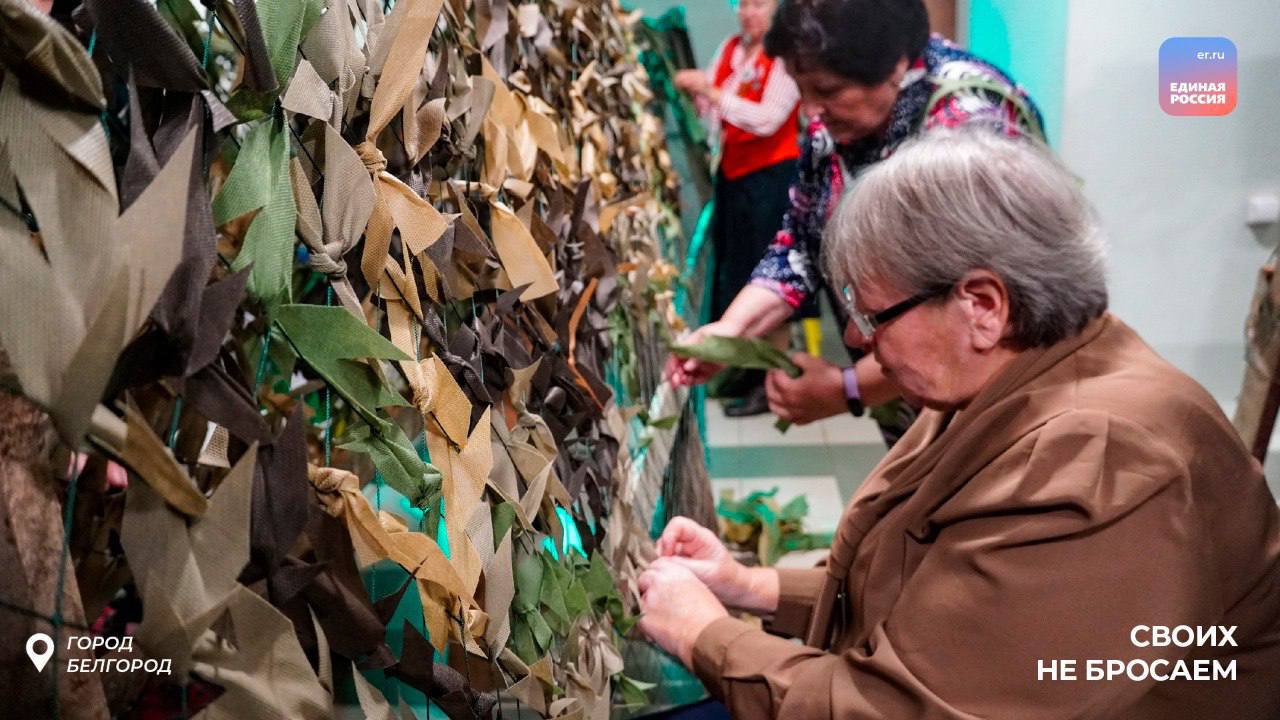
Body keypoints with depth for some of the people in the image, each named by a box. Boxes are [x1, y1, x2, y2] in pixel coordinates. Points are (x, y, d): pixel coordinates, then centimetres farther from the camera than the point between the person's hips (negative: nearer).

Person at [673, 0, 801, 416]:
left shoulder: (785, 57, -12)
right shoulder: (730, 49, 9)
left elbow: (767, 119, -22)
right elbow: (711, 109, 12)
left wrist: (712, 91, -22)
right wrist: (693, 89, -8)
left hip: (771, 177, -8)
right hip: (732, 172, 8)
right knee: (732, 270, 14)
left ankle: (770, 382, 3)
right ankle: (749, 371, 27)